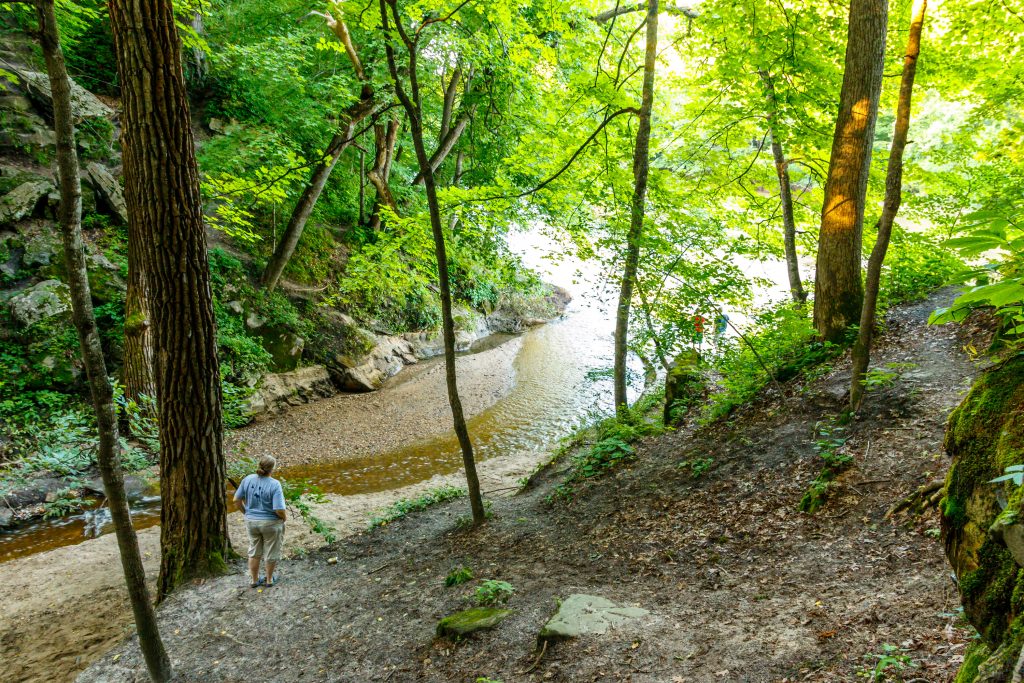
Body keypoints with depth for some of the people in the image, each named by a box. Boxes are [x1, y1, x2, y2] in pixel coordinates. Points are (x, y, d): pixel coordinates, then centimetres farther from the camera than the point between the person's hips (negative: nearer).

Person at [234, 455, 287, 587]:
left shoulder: (248, 479, -10)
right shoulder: (274, 484, -24)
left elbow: (237, 500, -2)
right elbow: (279, 510, -25)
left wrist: (247, 512, 13)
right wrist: (284, 518, -4)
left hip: (251, 522, 4)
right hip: (271, 523, -4)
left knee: (254, 551, 22)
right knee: (271, 552, 17)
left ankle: (254, 579, 32)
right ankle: (269, 579, 32)